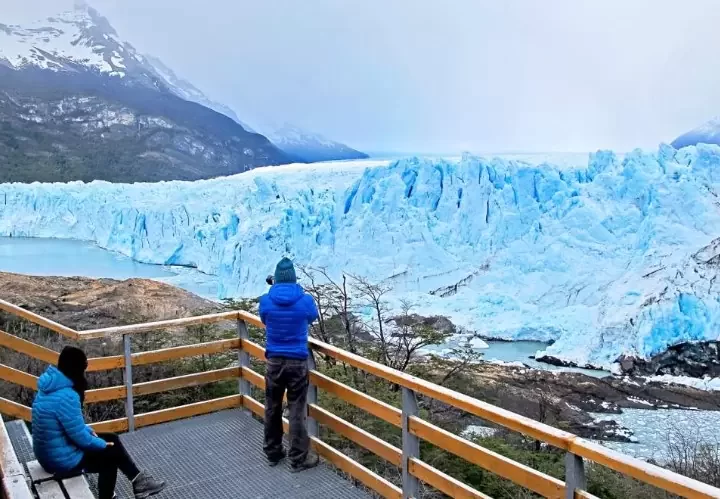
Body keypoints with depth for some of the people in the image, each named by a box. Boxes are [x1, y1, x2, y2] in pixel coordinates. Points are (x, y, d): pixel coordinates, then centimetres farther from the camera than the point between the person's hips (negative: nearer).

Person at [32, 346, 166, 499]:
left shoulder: (52, 385, 2)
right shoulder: (66, 397, -29)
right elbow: (80, 438, -23)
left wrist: (88, 430, 8)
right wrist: (103, 444, -7)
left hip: (49, 452, 9)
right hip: (62, 460, -9)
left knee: (111, 439, 14)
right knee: (113, 451, 7)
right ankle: (138, 482, 25)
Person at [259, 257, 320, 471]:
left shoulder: (266, 301, -9)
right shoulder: (305, 300, -12)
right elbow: (312, 318, 10)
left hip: (274, 361, 2)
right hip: (297, 362, -2)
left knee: (272, 409, 17)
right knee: (297, 411, 6)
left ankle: (273, 453, 30)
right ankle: (298, 459, 14)